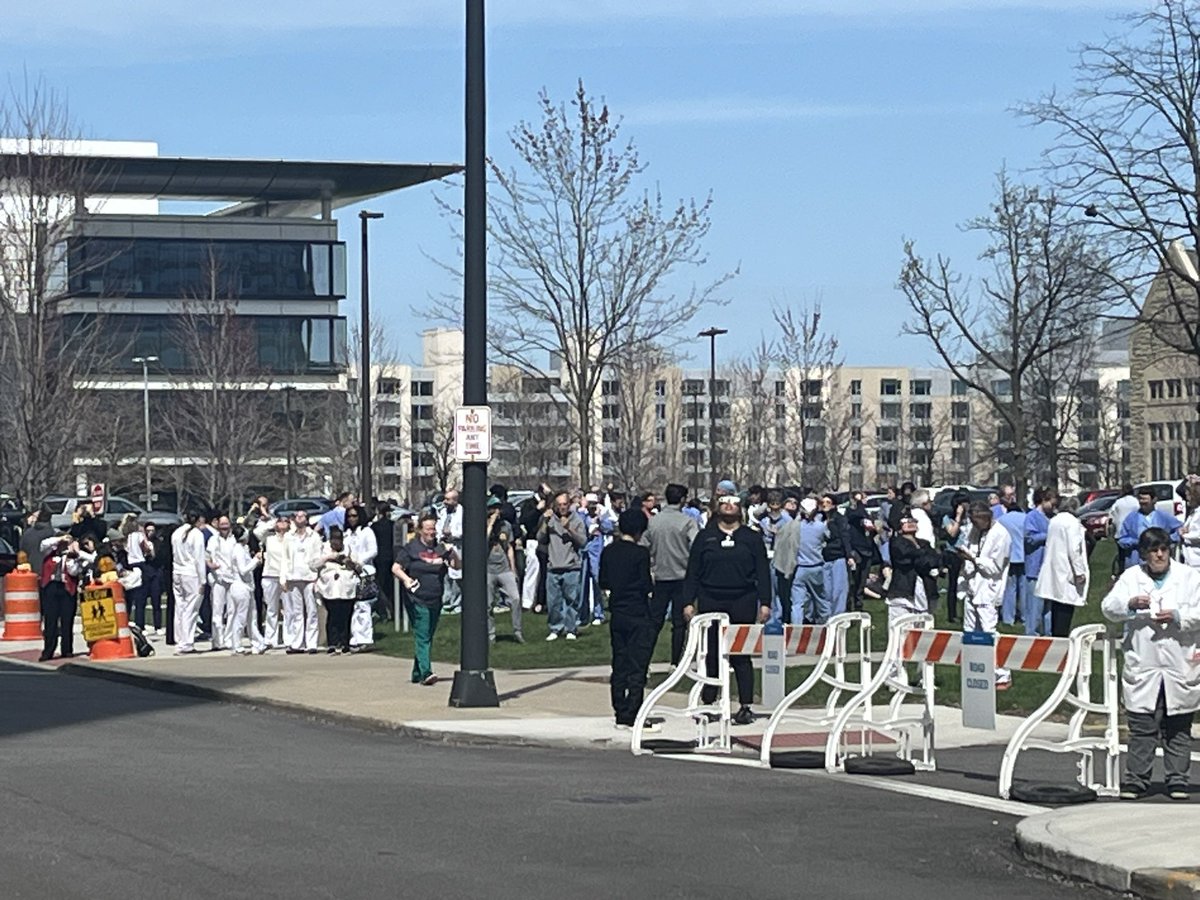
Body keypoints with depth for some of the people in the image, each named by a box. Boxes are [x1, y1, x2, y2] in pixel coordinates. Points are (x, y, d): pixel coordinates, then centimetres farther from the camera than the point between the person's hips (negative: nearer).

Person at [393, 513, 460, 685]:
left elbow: (457, 566, 7)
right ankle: (426, 672, -23)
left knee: (427, 638, 11)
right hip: (417, 600, -5)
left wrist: (453, 553, -13)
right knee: (422, 637, -14)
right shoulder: (410, 548, -1)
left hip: (435, 601, 5)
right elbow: (395, 568, -5)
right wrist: (405, 579, -25)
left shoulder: (440, 548, 11)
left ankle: (417, 674, 21)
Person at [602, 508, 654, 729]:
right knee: (637, 667, -3)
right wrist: (651, 584, 8)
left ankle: (621, 714, 15)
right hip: (638, 615, -6)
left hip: (617, 614, 6)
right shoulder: (641, 553, -13)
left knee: (619, 665, 12)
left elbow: (603, 583, 9)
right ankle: (632, 716, -7)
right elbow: (646, 585, -14)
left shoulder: (608, 552, 4)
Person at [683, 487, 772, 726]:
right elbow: (693, 573, 8)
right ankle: (707, 704, 11)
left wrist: (765, 603, -1)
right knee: (711, 655, 3)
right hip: (711, 603, 1)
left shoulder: (752, 538, 8)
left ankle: (746, 706, 5)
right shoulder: (704, 537, 8)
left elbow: (763, 572, 7)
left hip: (743, 604, -1)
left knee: (741, 656, 0)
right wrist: (688, 602, 0)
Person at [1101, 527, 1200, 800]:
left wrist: (1178, 617, -16)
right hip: (1142, 666, 0)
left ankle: (1177, 780, 13)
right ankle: (1135, 779, 5)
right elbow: (1108, 607, 1)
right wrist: (1130, 604, -18)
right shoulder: (1131, 577, 10)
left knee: (1178, 727, 6)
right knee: (1141, 727, -1)